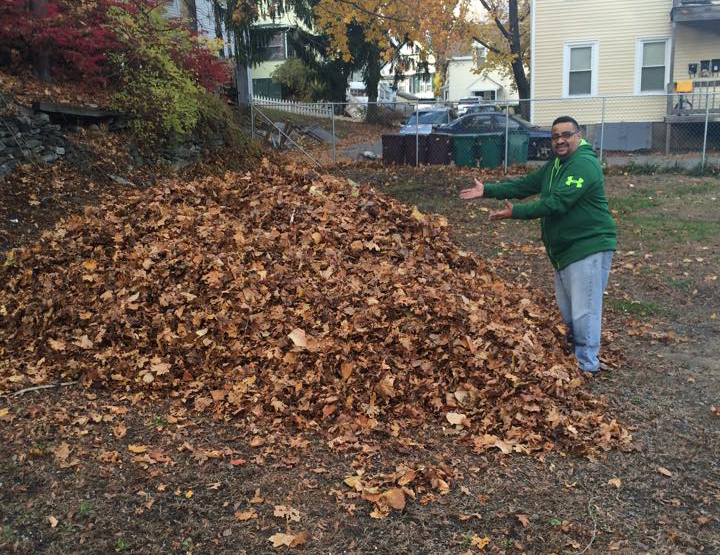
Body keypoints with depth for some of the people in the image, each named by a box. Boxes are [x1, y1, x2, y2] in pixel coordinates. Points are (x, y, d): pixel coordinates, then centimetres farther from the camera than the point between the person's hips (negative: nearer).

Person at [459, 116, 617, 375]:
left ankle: (587, 365, 6)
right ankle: (575, 347, 38)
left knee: (583, 310, -6)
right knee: (566, 307, 20)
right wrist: (488, 190, 4)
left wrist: (515, 213, -26)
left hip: (588, 248, -10)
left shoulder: (584, 164, -19)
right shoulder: (556, 164, 13)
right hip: (564, 249, 10)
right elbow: (526, 184, 12)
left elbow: (557, 203, -27)